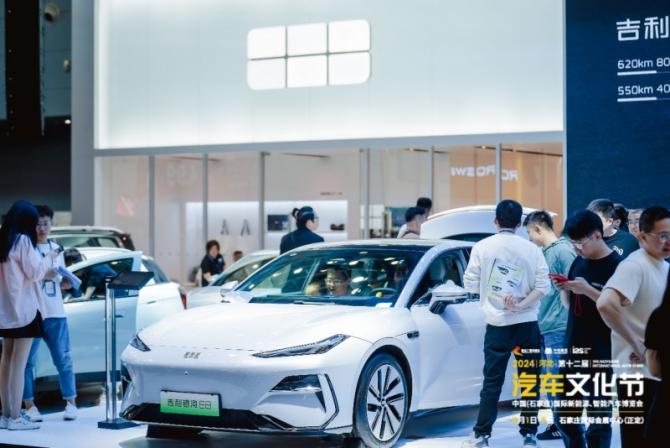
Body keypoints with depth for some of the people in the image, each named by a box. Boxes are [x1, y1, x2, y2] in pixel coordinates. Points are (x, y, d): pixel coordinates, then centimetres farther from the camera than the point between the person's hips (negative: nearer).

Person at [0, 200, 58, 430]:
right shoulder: (23, 240, -13)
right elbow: (33, 272, -12)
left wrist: (46, 272, 18)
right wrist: (48, 259, 5)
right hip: (22, 309, -8)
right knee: (19, 362, -7)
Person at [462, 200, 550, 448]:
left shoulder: (482, 247, -3)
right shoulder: (531, 249, 0)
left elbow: (471, 284, 0)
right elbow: (543, 286, -6)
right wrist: (521, 305, -11)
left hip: (497, 325, 0)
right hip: (527, 324, 0)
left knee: (492, 381, 6)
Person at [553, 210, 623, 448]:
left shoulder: (616, 266, -11)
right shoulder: (579, 262, 10)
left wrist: (588, 290, -22)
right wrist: (563, 289, -2)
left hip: (601, 356, -7)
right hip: (572, 350, 7)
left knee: (598, 420, -1)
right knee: (564, 415, 13)